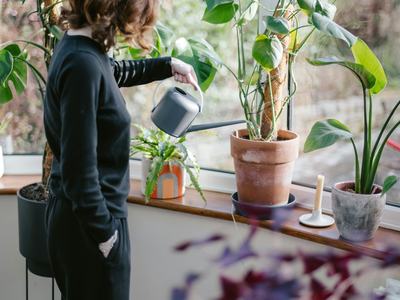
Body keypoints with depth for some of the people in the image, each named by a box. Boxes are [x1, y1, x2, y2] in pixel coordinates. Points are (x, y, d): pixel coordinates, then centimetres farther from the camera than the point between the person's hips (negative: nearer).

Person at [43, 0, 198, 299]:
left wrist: (168, 65, 31)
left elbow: (115, 71, 27)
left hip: (79, 211, 9)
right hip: (89, 220, -9)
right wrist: (104, 233, -18)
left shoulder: (80, 45, 1)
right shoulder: (83, 64, -28)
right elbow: (79, 168, -27)